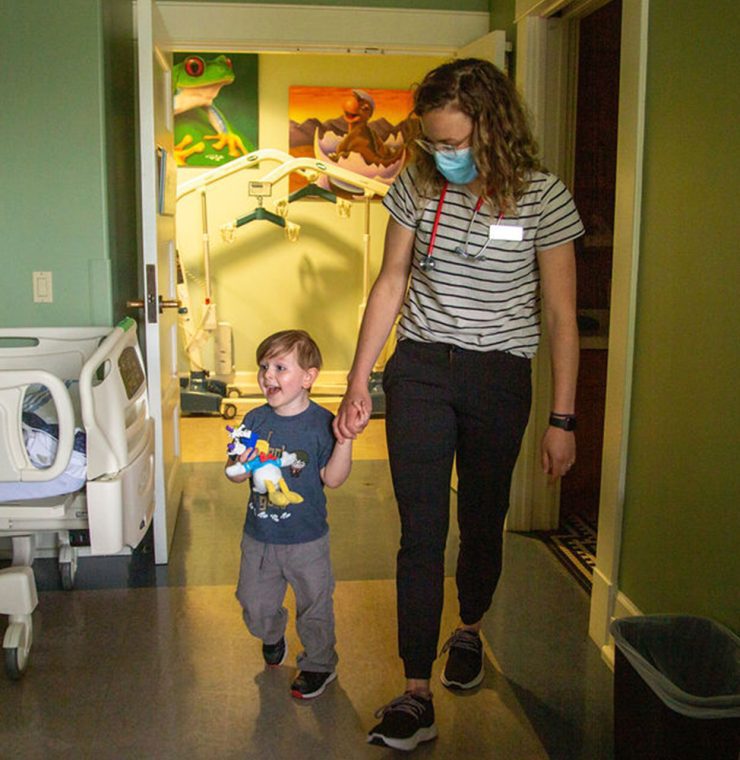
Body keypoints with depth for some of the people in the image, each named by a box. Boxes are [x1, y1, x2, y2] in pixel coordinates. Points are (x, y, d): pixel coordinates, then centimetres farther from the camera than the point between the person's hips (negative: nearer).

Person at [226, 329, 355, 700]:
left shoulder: (320, 422, -14)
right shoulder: (255, 420, -3)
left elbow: (332, 478, -16)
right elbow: (234, 472, 4)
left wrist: (344, 440, -29)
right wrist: (240, 468, -19)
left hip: (306, 540, -4)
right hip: (258, 537, 4)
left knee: (314, 606, 12)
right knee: (255, 604, 18)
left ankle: (319, 664, 35)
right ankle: (272, 638, 50)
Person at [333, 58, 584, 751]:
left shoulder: (542, 198, -8)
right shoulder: (416, 187, -1)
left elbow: (560, 316, -5)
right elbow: (390, 285, 6)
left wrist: (562, 419, -5)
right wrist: (358, 381, 3)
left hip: (499, 380, -1)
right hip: (419, 371, 1)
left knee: (482, 521, 13)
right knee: (421, 531, -3)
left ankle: (468, 631, 42)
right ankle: (417, 697, 4)